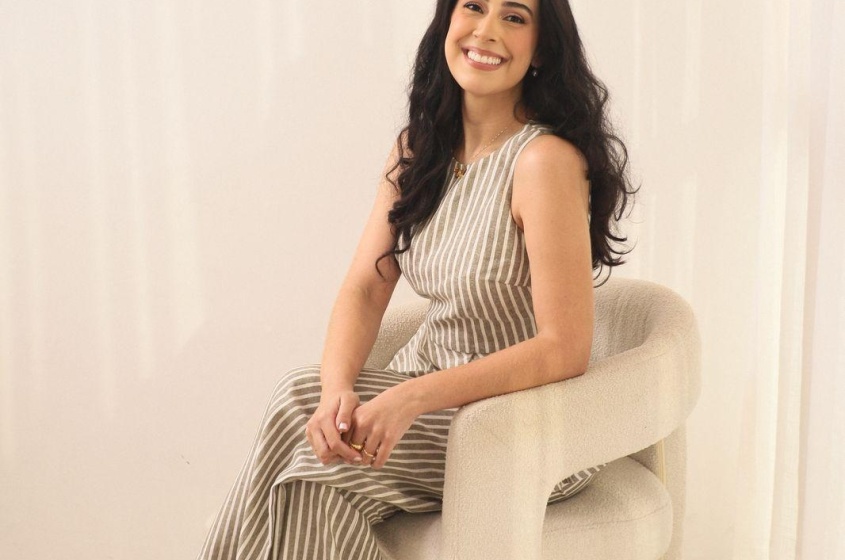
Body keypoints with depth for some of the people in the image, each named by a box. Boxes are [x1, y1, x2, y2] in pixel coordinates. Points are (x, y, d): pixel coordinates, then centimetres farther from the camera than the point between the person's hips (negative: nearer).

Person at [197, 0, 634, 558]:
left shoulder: (544, 161, -20)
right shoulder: (419, 148, 4)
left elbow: (565, 349, -22)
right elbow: (364, 288, -1)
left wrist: (412, 398, -30)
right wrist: (337, 390, -21)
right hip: (436, 392, 6)